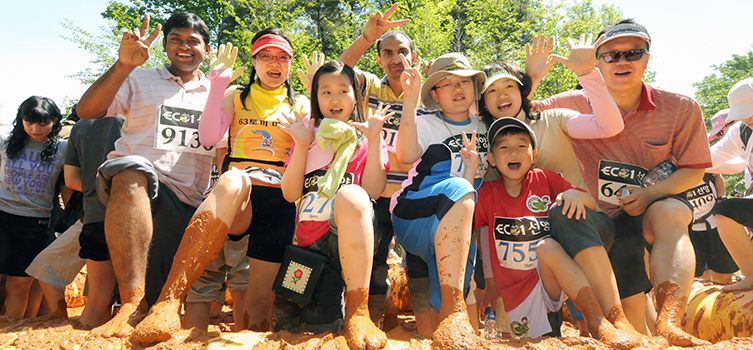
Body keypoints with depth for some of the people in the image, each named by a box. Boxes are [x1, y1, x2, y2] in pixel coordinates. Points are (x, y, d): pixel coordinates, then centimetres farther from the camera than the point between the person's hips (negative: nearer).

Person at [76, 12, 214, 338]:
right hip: (127, 184, -2)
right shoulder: (140, 79, 16)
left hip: (183, 201, 3)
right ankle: (132, 302, -42)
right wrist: (123, 65, -10)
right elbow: (86, 111, 2)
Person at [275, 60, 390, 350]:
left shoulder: (366, 139, 12)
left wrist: (374, 139, -8)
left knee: (350, 194, -37)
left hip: (352, 237, -2)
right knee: (288, 321, -18)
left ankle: (356, 312, -35)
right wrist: (301, 146, -4)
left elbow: (373, 190, -4)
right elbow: (290, 194, 6)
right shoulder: (308, 137, 18)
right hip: (311, 241, 2)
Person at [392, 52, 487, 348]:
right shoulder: (426, 125, 8)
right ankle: (453, 306, -42)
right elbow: (406, 155, -13)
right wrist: (410, 100, -19)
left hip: (460, 227, 5)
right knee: (458, 188, -35)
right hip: (414, 216, -4)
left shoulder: (483, 130, 20)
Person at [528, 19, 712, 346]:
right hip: (606, 218, 0)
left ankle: (668, 323, -42)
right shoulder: (576, 105, -4)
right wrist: (532, 79, -16)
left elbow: (693, 169, 0)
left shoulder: (682, 108, -4)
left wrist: (651, 193, -18)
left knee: (670, 211, -37)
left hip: (656, 209, 0)